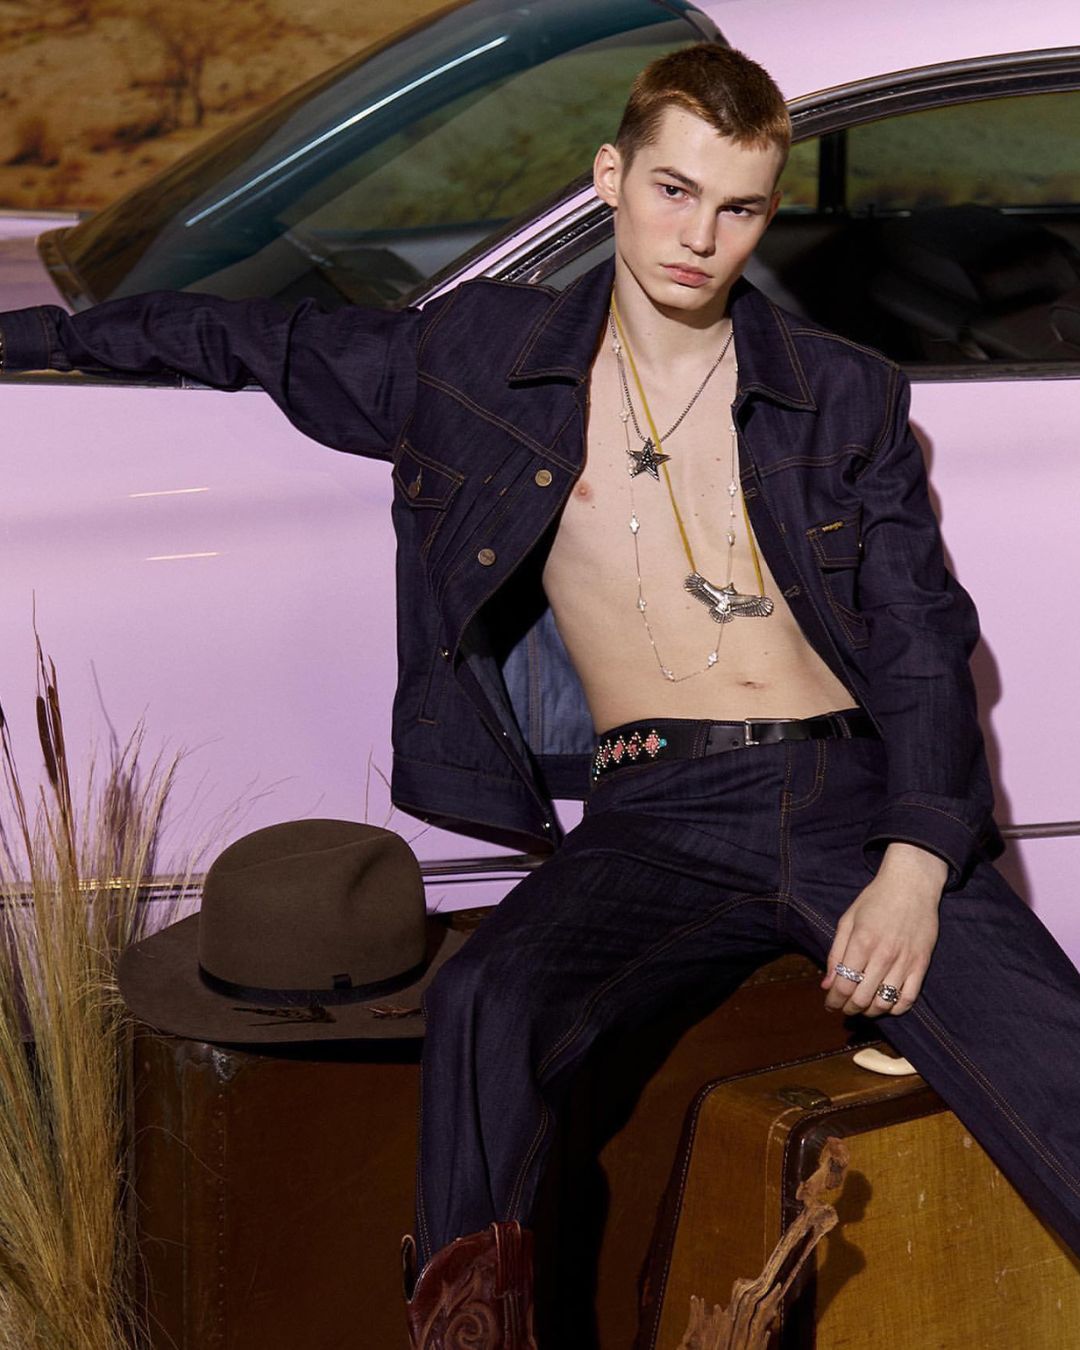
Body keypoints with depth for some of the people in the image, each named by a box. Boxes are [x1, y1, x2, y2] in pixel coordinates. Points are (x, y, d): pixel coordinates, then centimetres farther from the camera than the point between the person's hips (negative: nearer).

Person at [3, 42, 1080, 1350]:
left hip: (850, 796, 1)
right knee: (486, 1004, -33)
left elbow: (926, 643, 10)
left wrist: (917, 863, -7)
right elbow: (261, 341, 24)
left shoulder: (845, 398, 13)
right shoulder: (483, 359, 13)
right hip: (657, 819, 0)